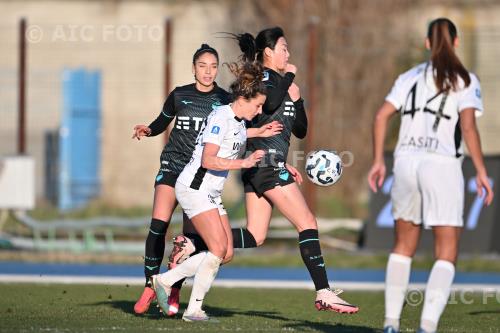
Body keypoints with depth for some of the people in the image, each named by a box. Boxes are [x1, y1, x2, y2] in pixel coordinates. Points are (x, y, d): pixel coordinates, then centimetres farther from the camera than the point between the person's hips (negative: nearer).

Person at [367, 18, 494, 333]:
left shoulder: (411, 77, 11)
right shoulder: (465, 80, -1)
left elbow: (381, 116, 3)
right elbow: (468, 125, -14)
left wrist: (378, 161, 10)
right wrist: (481, 172, -12)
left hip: (406, 162, 4)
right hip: (442, 165, -4)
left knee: (404, 246, 19)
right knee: (447, 254, 1)